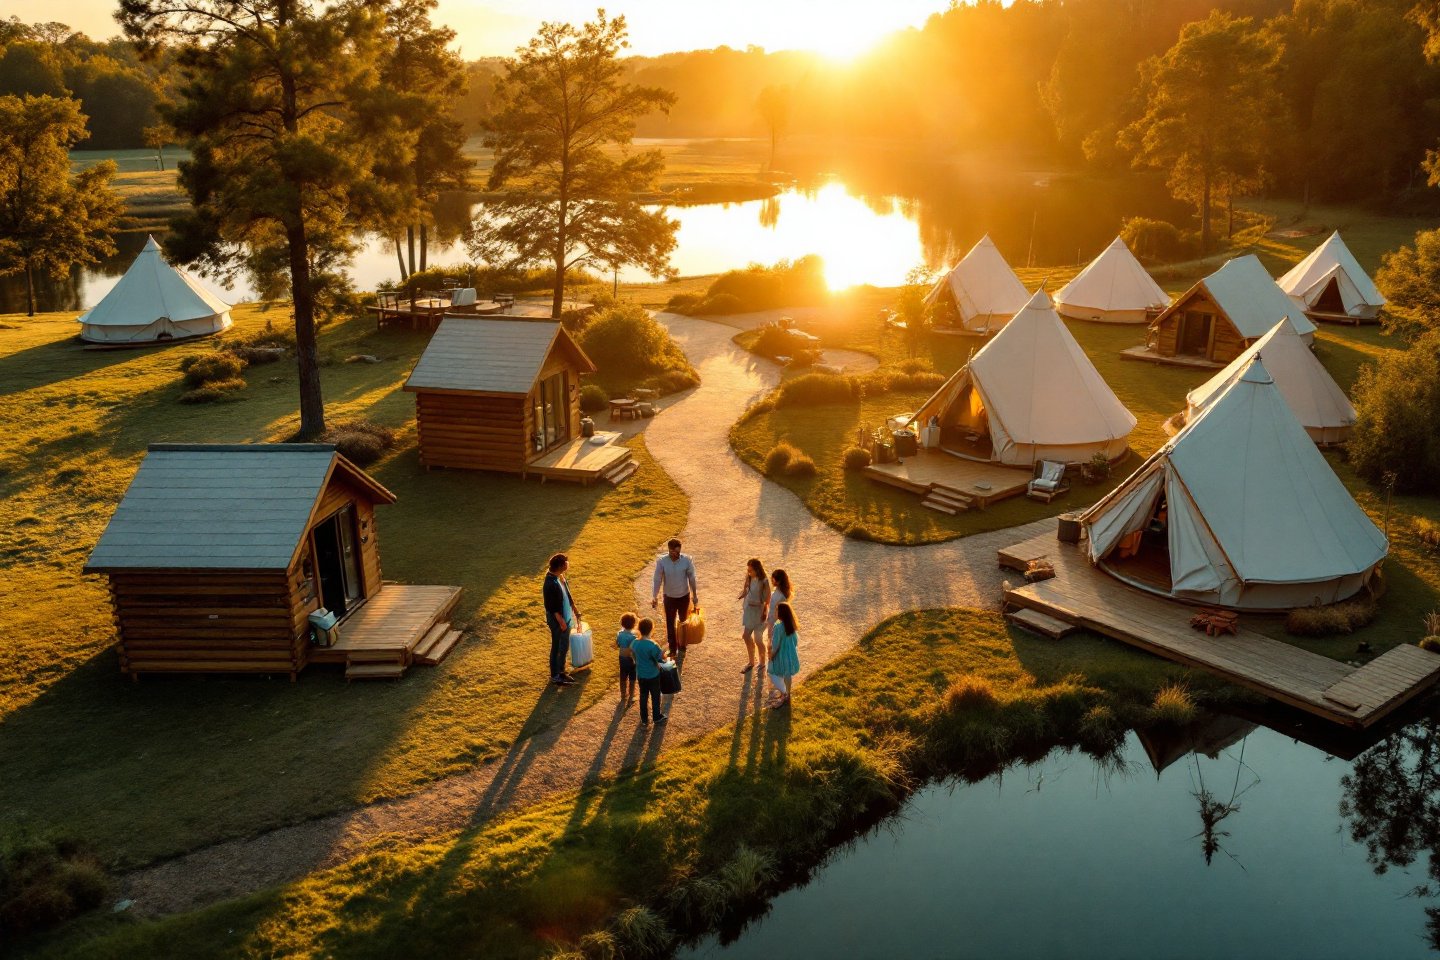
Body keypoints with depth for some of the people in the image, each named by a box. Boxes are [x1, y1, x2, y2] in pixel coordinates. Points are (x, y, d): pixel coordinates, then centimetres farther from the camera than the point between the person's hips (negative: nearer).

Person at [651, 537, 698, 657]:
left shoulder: (687, 560, -18)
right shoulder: (661, 562, -19)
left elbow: (692, 579, -6)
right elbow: (657, 580, -11)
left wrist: (694, 595, 1)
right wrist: (654, 597, -16)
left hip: (684, 596, 1)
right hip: (669, 597, -1)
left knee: (683, 622, 19)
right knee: (670, 624, 6)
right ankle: (672, 649, 19)